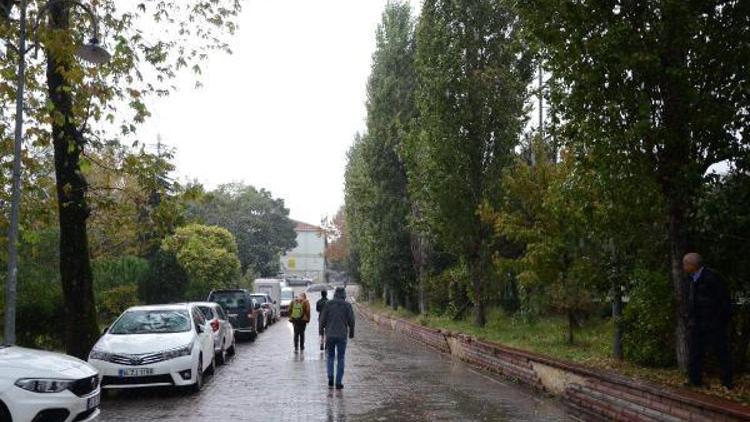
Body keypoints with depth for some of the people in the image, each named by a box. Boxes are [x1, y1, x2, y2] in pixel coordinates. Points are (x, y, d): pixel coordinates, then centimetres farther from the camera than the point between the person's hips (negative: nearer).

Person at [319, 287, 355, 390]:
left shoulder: (328, 304, -1)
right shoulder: (347, 305, -3)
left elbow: (323, 319, -1)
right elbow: (351, 320, -3)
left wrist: (321, 331, 12)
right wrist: (351, 333, 10)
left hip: (330, 335, 1)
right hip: (342, 335, -1)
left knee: (330, 357, 18)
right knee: (340, 359, 7)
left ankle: (330, 378, 4)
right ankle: (339, 383, 5)